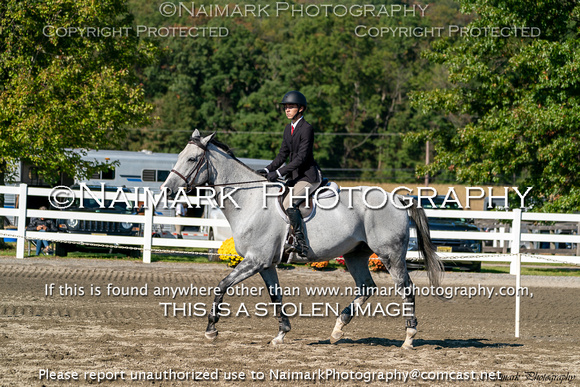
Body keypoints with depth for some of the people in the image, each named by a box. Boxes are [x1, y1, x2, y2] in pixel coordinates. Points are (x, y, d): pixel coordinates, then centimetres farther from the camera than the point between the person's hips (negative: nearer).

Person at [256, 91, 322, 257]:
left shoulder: (307, 129, -14)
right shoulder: (288, 128, 13)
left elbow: (301, 158, -20)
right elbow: (283, 155, 16)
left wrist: (279, 173, -23)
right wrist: (268, 170, 1)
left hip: (309, 176, -10)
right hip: (295, 176, 10)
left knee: (289, 203, -27)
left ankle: (301, 243, -27)